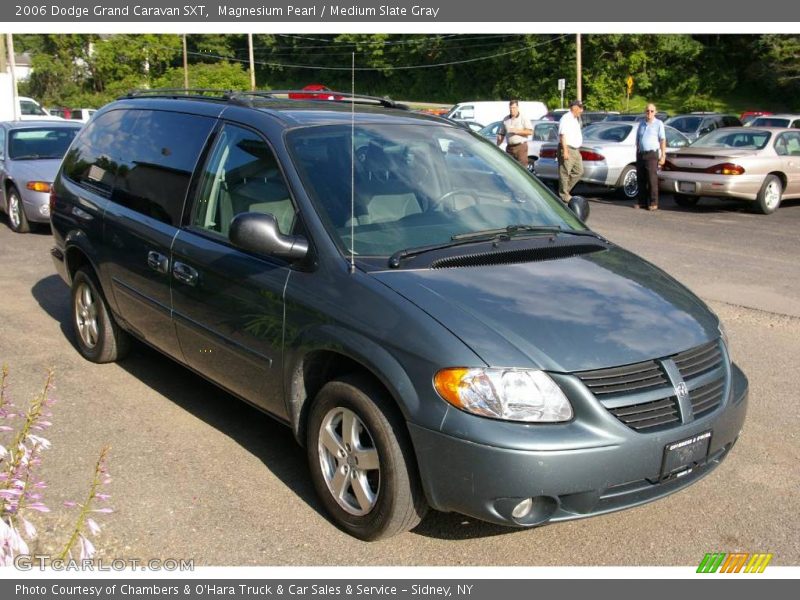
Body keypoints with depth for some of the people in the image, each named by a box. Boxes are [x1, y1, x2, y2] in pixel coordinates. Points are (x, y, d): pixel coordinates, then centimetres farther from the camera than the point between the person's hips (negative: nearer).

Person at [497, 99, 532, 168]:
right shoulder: (505, 120, 13)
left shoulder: (523, 119, 1)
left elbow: (530, 131, -8)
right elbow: (501, 134, 14)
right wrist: (497, 146, 5)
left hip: (521, 146, -4)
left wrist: (517, 131, -15)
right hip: (509, 147, 4)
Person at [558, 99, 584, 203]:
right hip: (567, 149, -10)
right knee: (565, 173, -6)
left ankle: (566, 190, 17)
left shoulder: (575, 119, 19)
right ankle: (564, 195, -2)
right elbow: (562, 135, -17)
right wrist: (565, 150, -23)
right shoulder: (566, 118, -11)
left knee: (579, 171, 8)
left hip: (576, 150, 10)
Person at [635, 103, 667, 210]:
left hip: (652, 154, -5)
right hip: (640, 154, 5)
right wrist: (637, 154, 14)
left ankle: (653, 203, -6)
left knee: (652, 179, -8)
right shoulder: (641, 124, 16)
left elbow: (663, 140, -3)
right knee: (641, 179, 6)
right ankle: (642, 201, 13)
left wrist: (663, 156, -10)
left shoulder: (658, 124, 0)